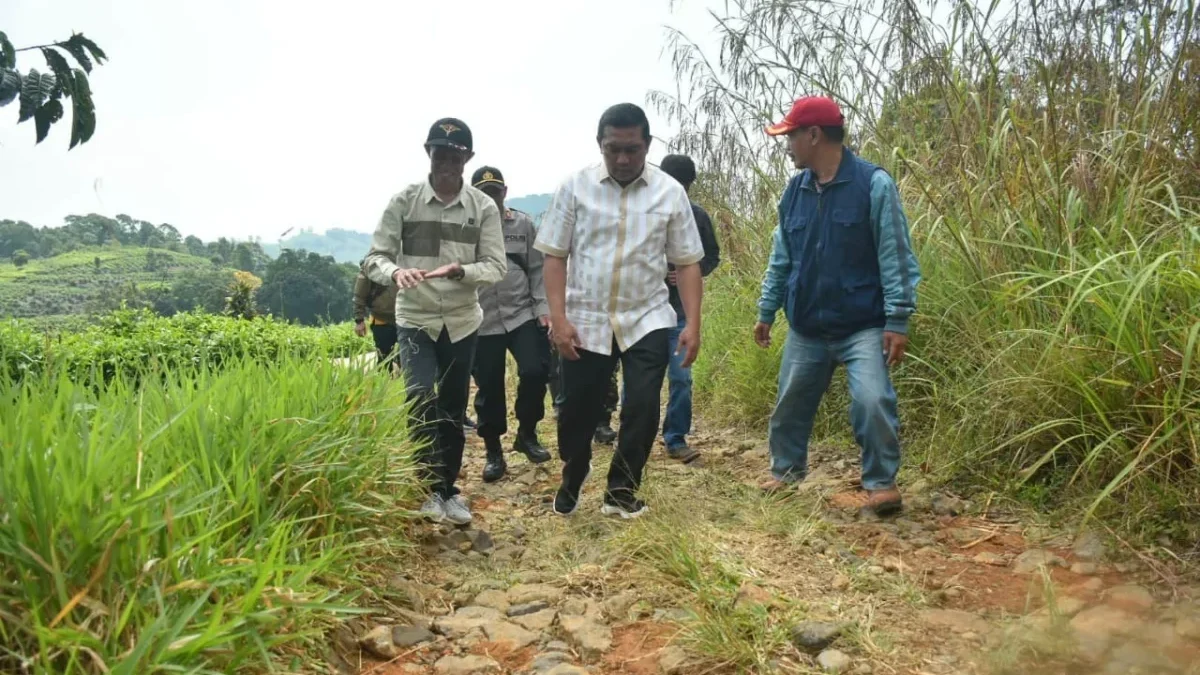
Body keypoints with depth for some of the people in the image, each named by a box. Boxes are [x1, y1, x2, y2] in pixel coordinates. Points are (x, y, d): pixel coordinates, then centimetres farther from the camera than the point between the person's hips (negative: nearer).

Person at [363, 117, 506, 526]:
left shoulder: (484, 207, -3)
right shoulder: (403, 201, -4)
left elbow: (497, 267, -6)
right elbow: (375, 257, -5)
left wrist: (459, 270, -26)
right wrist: (396, 272, -28)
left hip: (462, 323, 2)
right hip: (415, 320, -1)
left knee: (454, 411, 11)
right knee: (422, 403, -17)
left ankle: (448, 489, 28)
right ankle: (429, 488, 2)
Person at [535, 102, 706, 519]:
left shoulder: (670, 192, -1)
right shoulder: (576, 186, -3)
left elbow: (687, 263, 1)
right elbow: (555, 255, -2)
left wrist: (693, 323, -7)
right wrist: (558, 318, -10)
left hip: (647, 320, 0)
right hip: (585, 321, 0)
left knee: (643, 409, -2)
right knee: (578, 410, 10)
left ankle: (621, 490, 19)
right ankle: (571, 482, 37)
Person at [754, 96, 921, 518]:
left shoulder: (874, 184, -10)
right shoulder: (795, 190, 6)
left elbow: (895, 257, -11)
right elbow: (781, 259, 13)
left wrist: (898, 320, -14)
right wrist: (766, 312, 14)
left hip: (863, 327, -5)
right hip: (806, 328, 5)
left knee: (872, 401, -18)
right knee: (790, 404, 12)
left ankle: (882, 483, 2)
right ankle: (786, 469, 35)